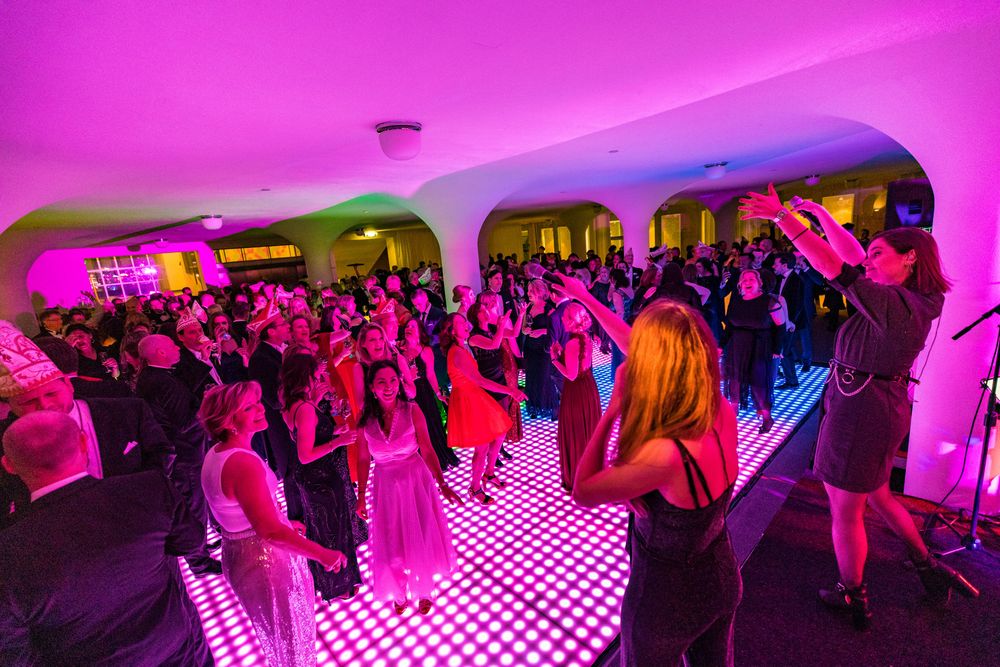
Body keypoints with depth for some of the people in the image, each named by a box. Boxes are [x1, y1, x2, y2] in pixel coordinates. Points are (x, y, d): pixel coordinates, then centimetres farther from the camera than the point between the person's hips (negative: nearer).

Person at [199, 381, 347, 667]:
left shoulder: (216, 453, 0)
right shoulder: (244, 462, -32)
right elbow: (270, 531, -34)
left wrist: (285, 522, 18)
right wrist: (324, 554, -26)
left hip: (236, 554, 9)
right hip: (267, 558, -9)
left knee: (271, 631, 32)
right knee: (292, 632, 17)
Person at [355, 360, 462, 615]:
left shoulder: (411, 411, -15)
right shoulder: (365, 420, -9)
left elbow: (427, 450, -16)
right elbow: (363, 460, -1)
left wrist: (442, 484, -23)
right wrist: (361, 497, 4)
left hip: (416, 481, -1)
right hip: (386, 486, 2)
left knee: (421, 539, 14)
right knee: (391, 544, 15)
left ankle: (425, 590, 42)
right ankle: (400, 592, 45)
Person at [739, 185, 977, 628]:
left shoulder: (895, 304, -21)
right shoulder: (913, 300, 6)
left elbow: (835, 266, -30)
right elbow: (851, 253, 10)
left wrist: (783, 217, -30)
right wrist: (819, 213, 12)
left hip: (859, 411, -9)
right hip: (883, 409, 9)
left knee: (845, 509, 9)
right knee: (876, 495, 29)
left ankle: (852, 597, 26)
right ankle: (929, 567, 43)